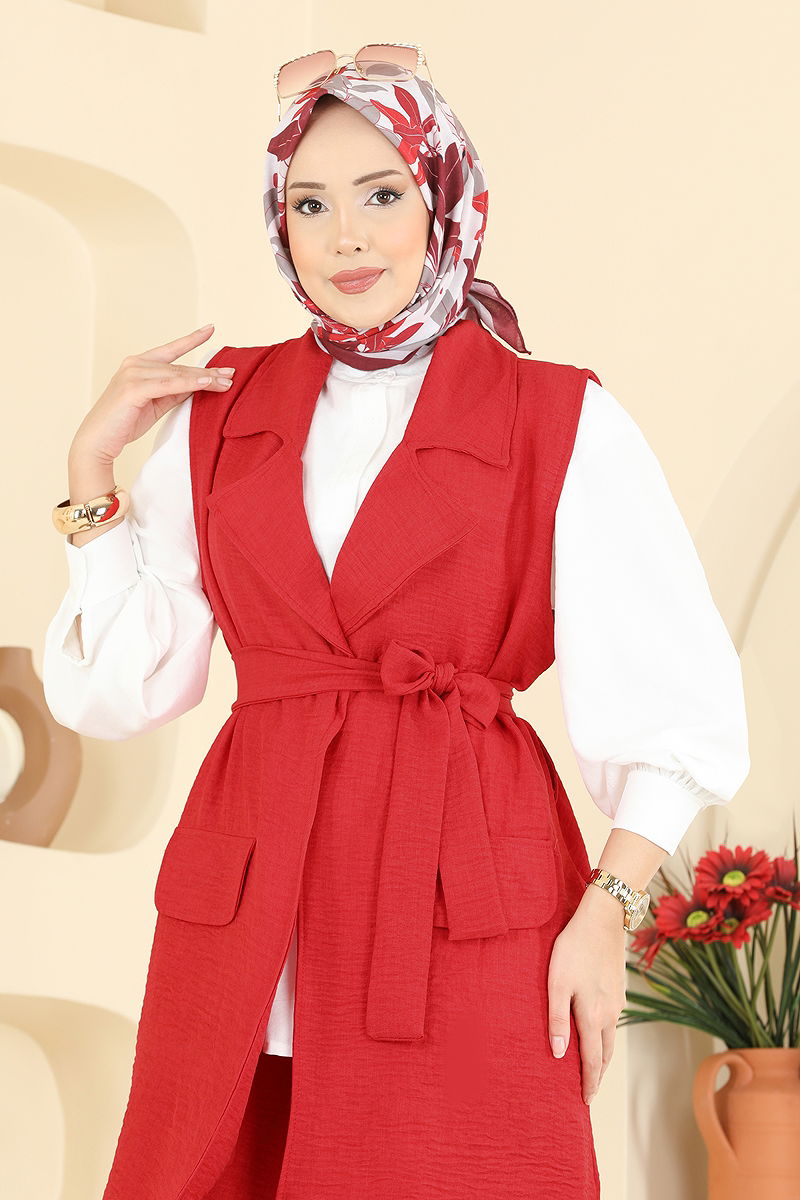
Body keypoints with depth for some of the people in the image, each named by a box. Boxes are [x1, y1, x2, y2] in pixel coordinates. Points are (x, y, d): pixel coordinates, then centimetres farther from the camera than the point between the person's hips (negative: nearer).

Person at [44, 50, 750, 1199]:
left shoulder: (565, 421, 1)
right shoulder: (218, 413, 9)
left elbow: (679, 706, -1)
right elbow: (120, 687, 7)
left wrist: (607, 911, -9)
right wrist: (91, 468, 1)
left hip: (468, 893, -2)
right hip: (245, 893, 3)